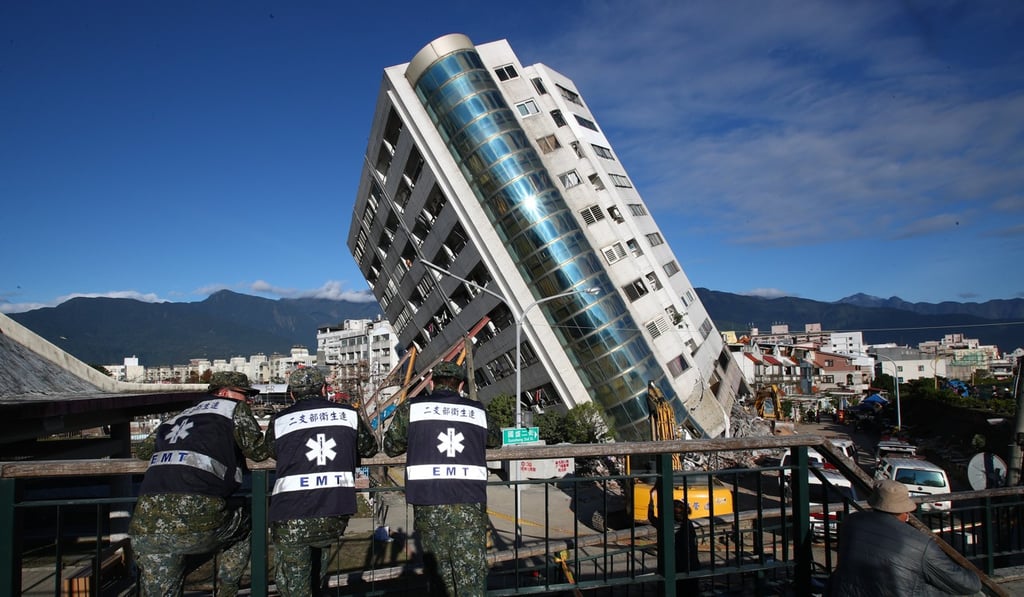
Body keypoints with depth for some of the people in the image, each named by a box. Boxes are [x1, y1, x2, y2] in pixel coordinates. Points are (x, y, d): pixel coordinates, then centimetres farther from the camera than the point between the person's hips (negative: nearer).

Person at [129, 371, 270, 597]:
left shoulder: (179, 416, 27)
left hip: (145, 524, 6)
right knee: (246, 524, 24)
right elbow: (259, 451, 14)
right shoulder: (234, 408, 10)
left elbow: (143, 450, 37)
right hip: (197, 520, -5)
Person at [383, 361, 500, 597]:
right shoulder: (478, 411, 12)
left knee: (440, 572, 13)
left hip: (429, 502, 0)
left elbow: (391, 446, 16)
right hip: (470, 503, 0)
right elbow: (495, 440, 30)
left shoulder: (411, 408, 6)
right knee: (472, 571, 1)